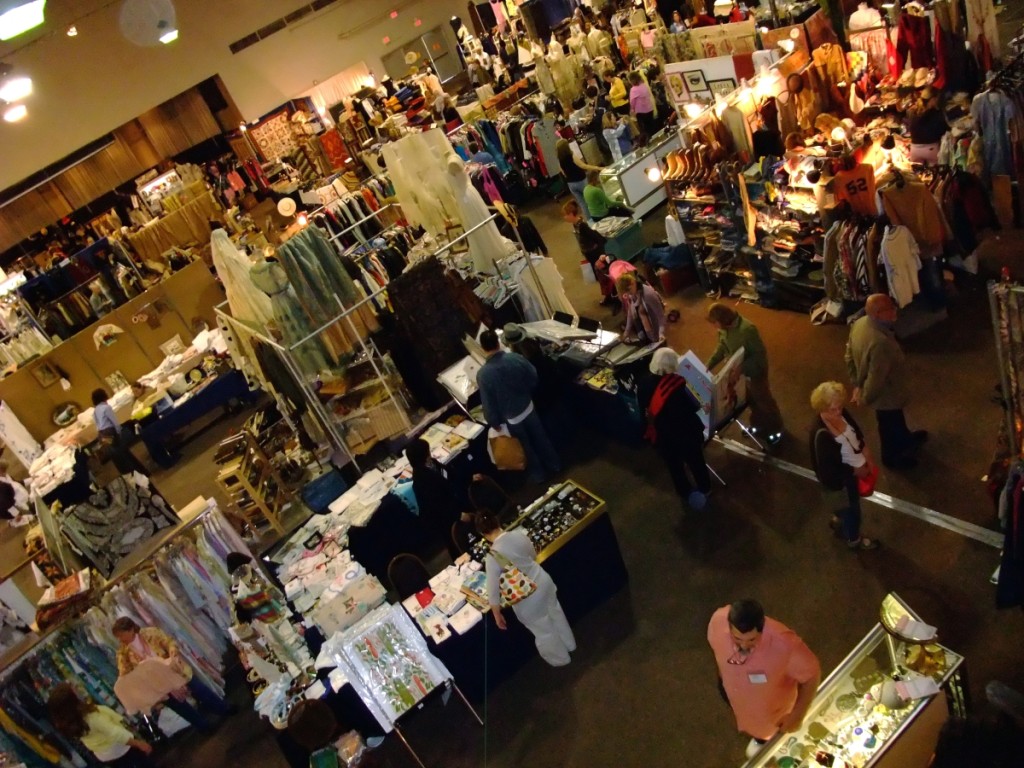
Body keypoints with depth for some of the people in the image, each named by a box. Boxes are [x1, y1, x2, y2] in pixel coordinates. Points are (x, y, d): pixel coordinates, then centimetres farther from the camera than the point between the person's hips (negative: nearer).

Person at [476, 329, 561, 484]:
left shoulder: (483, 374, -28)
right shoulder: (516, 358, -20)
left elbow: (488, 404, -19)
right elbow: (534, 379, -4)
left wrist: (494, 423, -2)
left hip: (511, 418, -3)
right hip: (528, 407, 3)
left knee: (526, 446, 22)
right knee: (540, 438, 26)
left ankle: (537, 474, 43)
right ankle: (554, 465, 47)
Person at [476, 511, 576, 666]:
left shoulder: (492, 558, -29)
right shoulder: (519, 534, -15)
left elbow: (493, 591, -20)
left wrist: (497, 615, -4)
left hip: (526, 599, -5)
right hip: (543, 581, 5)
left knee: (543, 631, 23)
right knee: (555, 614, 32)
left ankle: (560, 659, 49)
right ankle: (570, 644, 58)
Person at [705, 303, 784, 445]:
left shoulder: (747, 329, -36)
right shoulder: (724, 328, -13)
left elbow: (760, 354, -30)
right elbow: (722, 347, 4)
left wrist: (742, 368, -37)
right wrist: (708, 365, -4)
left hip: (754, 371, -7)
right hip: (739, 371, 7)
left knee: (763, 400, 15)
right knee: (750, 399, 26)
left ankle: (775, 429, 37)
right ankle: (758, 424, 50)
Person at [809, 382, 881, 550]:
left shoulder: (842, 414, -17)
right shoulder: (821, 435, -39)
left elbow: (857, 433, 4)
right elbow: (828, 468, -29)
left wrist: (865, 452, -7)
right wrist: (855, 471, -20)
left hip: (855, 469, 7)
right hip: (841, 478, -7)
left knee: (848, 503, 32)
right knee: (851, 508, 20)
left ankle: (838, 520, 64)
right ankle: (854, 540, 50)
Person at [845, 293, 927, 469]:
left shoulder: (859, 324, -14)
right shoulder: (880, 342, -42)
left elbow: (850, 356, -1)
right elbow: (876, 378, -33)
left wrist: (857, 384, 9)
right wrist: (865, 398, -14)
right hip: (885, 393, -8)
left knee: (896, 416, 35)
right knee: (890, 425, 22)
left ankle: (905, 439, 62)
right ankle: (892, 457, 48)